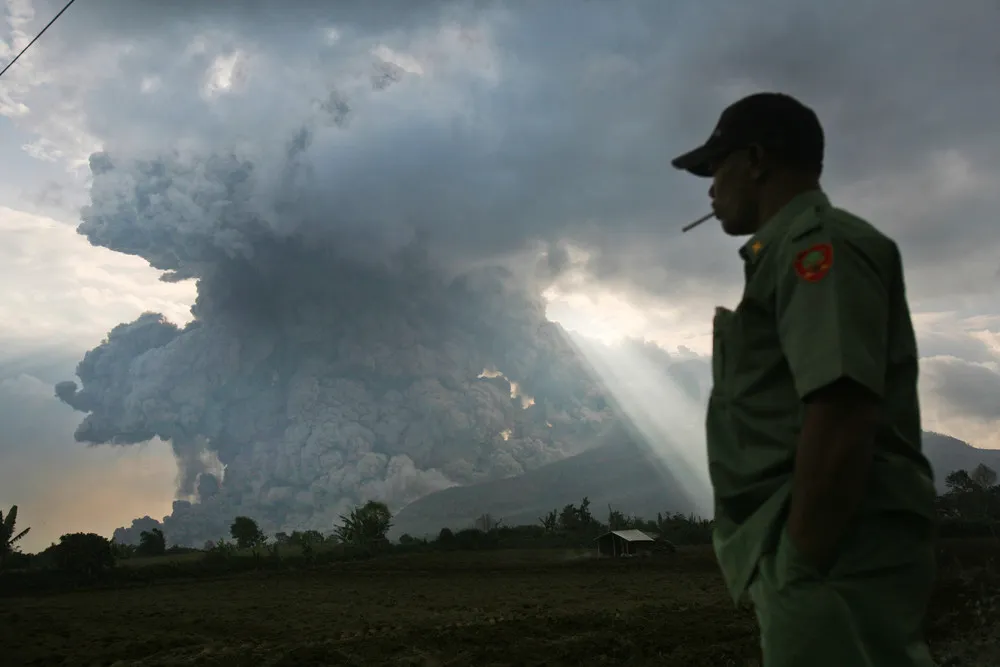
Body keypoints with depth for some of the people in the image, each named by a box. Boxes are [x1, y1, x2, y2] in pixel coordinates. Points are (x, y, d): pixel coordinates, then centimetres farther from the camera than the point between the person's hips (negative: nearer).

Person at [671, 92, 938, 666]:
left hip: (835, 562, -10)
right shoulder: (791, 252, 21)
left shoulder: (817, 243, -9)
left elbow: (842, 417, -22)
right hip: (829, 556, 10)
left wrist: (803, 568, -20)